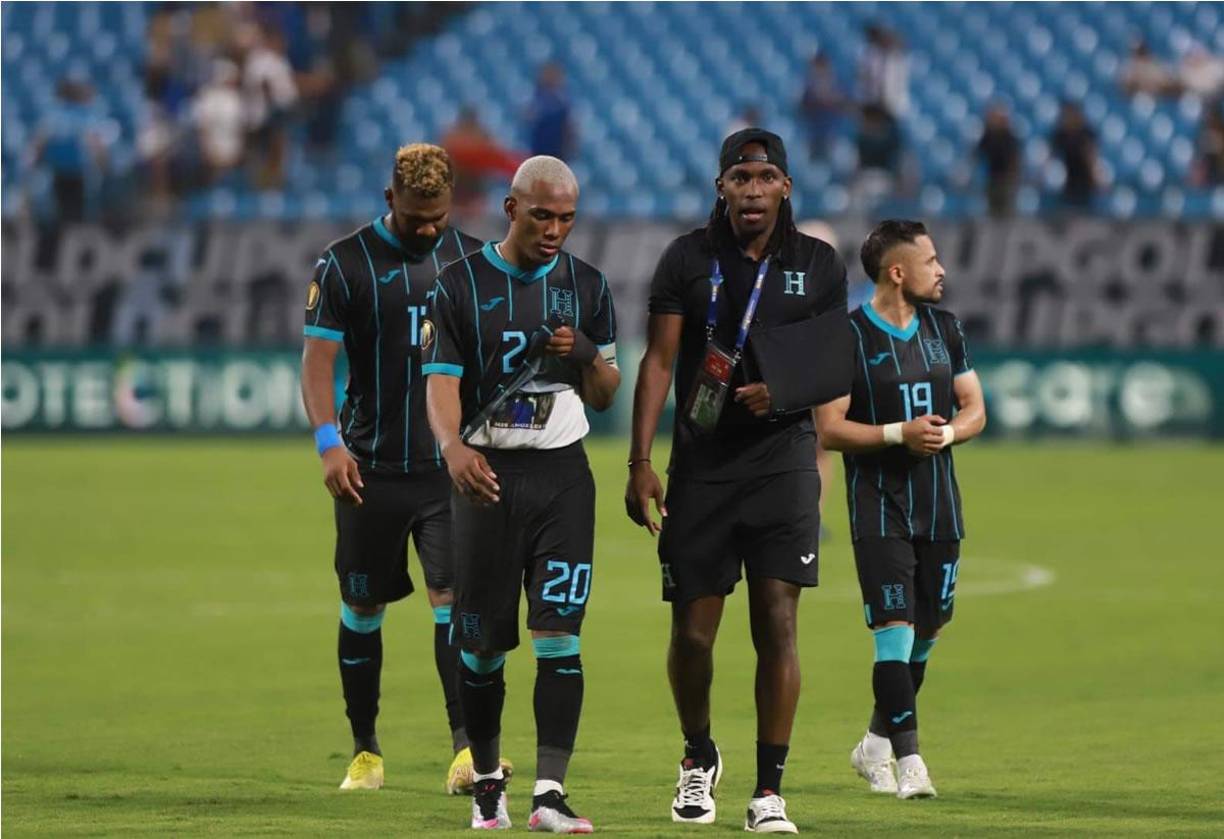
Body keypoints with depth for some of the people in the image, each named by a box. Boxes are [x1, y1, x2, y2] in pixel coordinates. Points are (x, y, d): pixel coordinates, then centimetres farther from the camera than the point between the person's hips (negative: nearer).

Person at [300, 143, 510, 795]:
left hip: (451, 466, 1)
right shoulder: (346, 263, -2)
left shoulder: (471, 259, 7)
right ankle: (365, 752, 18)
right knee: (362, 607, 7)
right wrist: (328, 441, -19)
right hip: (372, 467, -1)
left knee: (453, 596, -11)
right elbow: (317, 357, -6)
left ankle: (467, 748, -18)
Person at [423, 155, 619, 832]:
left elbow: (604, 395, 13)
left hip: (562, 476, 1)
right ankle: (486, 782, 22)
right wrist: (453, 446, -26)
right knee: (481, 645, 4)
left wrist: (586, 355, -9)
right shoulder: (461, 284, 1)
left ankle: (549, 793, -15)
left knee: (558, 634, -11)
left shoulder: (586, 286, 8)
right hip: (486, 473, -1)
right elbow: (441, 380, -7)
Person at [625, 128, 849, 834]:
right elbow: (659, 363, 1)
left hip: (782, 456, 0)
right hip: (701, 464, 0)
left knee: (777, 624, -8)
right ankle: (699, 759, 27)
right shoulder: (688, 260, 3)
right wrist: (640, 463, -6)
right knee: (693, 631, 0)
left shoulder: (819, 266, 6)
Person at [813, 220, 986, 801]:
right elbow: (828, 429, -11)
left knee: (928, 627, 9)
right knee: (895, 628, -13)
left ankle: (877, 744, 26)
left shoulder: (944, 328, 9)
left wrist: (945, 433, -11)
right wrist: (899, 433, -22)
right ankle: (908, 759, -13)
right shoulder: (849, 336, -9)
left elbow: (974, 410, 11)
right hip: (879, 507, -6)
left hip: (938, 506, 6)